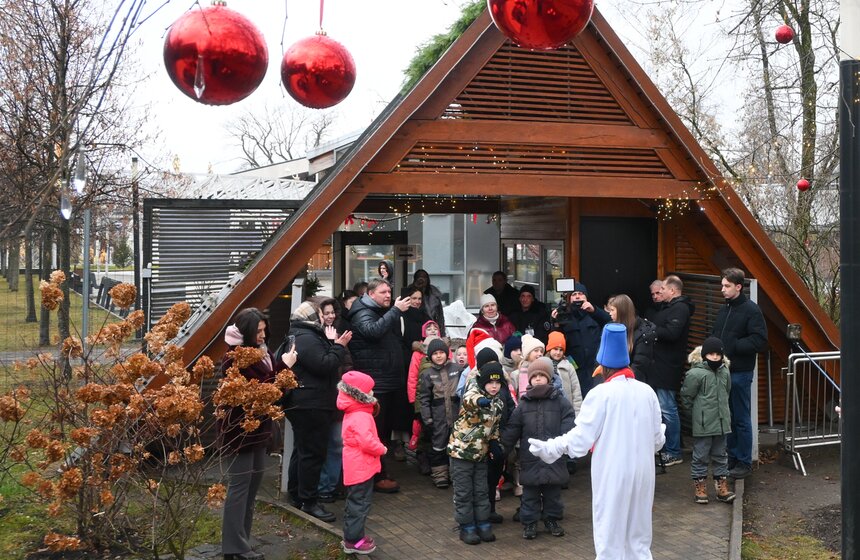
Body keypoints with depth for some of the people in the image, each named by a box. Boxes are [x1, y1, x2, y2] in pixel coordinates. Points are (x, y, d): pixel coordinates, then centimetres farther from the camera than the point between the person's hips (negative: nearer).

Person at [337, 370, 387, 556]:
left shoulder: (353, 413, 11)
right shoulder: (360, 417, -23)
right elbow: (367, 442, -30)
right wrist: (381, 449, -13)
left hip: (357, 468, 11)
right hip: (361, 468, -11)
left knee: (355, 503, 19)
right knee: (359, 504, -2)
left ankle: (352, 536, 28)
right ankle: (353, 540, 5)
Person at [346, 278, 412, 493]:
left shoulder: (385, 312, 18)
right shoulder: (362, 313, -8)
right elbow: (373, 331, -30)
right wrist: (395, 310, -27)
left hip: (391, 383, 9)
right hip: (374, 384, -9)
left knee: (386, 429, 15)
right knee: (376, 431, -5)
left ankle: (381, 472, 25)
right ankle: (378, 477, 1)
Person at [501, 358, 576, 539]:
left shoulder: (561, 402, -1)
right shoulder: (523, 405, 3)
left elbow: (569, 429, -6)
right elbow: (511, 431, 6)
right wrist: (502, 448, 2)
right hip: (530, 460, 1)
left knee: (553, 493, 13)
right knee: (530, 494, 8)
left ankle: (552, 519, 29)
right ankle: (529, 522, 20)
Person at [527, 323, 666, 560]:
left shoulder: (601, 393, -13)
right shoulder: (647, 392, 0)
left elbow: (580, 439, -14)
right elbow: (657, 441, 9)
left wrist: (547, 448, -3)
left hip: (612, 476, -4)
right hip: (642, 474, 5)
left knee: (610, 541, 7)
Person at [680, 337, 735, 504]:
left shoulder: (725, 372, 5)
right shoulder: (695, 374, -15)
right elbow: (686, 396, -8)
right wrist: (697, 411, 0)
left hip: (721, 422, 6)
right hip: (703, 425, -6)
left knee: (720, 455, 14)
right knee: (701, 456, 3)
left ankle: (722, 487, 22)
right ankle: (699, 487, 13)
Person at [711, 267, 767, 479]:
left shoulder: (751, 310, -10)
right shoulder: (724, 310, 14)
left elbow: (760, 341, -16)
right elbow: (715, 336, 22)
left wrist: (732, 346, -17)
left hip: (740, 373, -7)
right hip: (722, 371, 7)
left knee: (741, 419, 0)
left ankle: (745, 463, 9)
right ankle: (732, 458, 24)